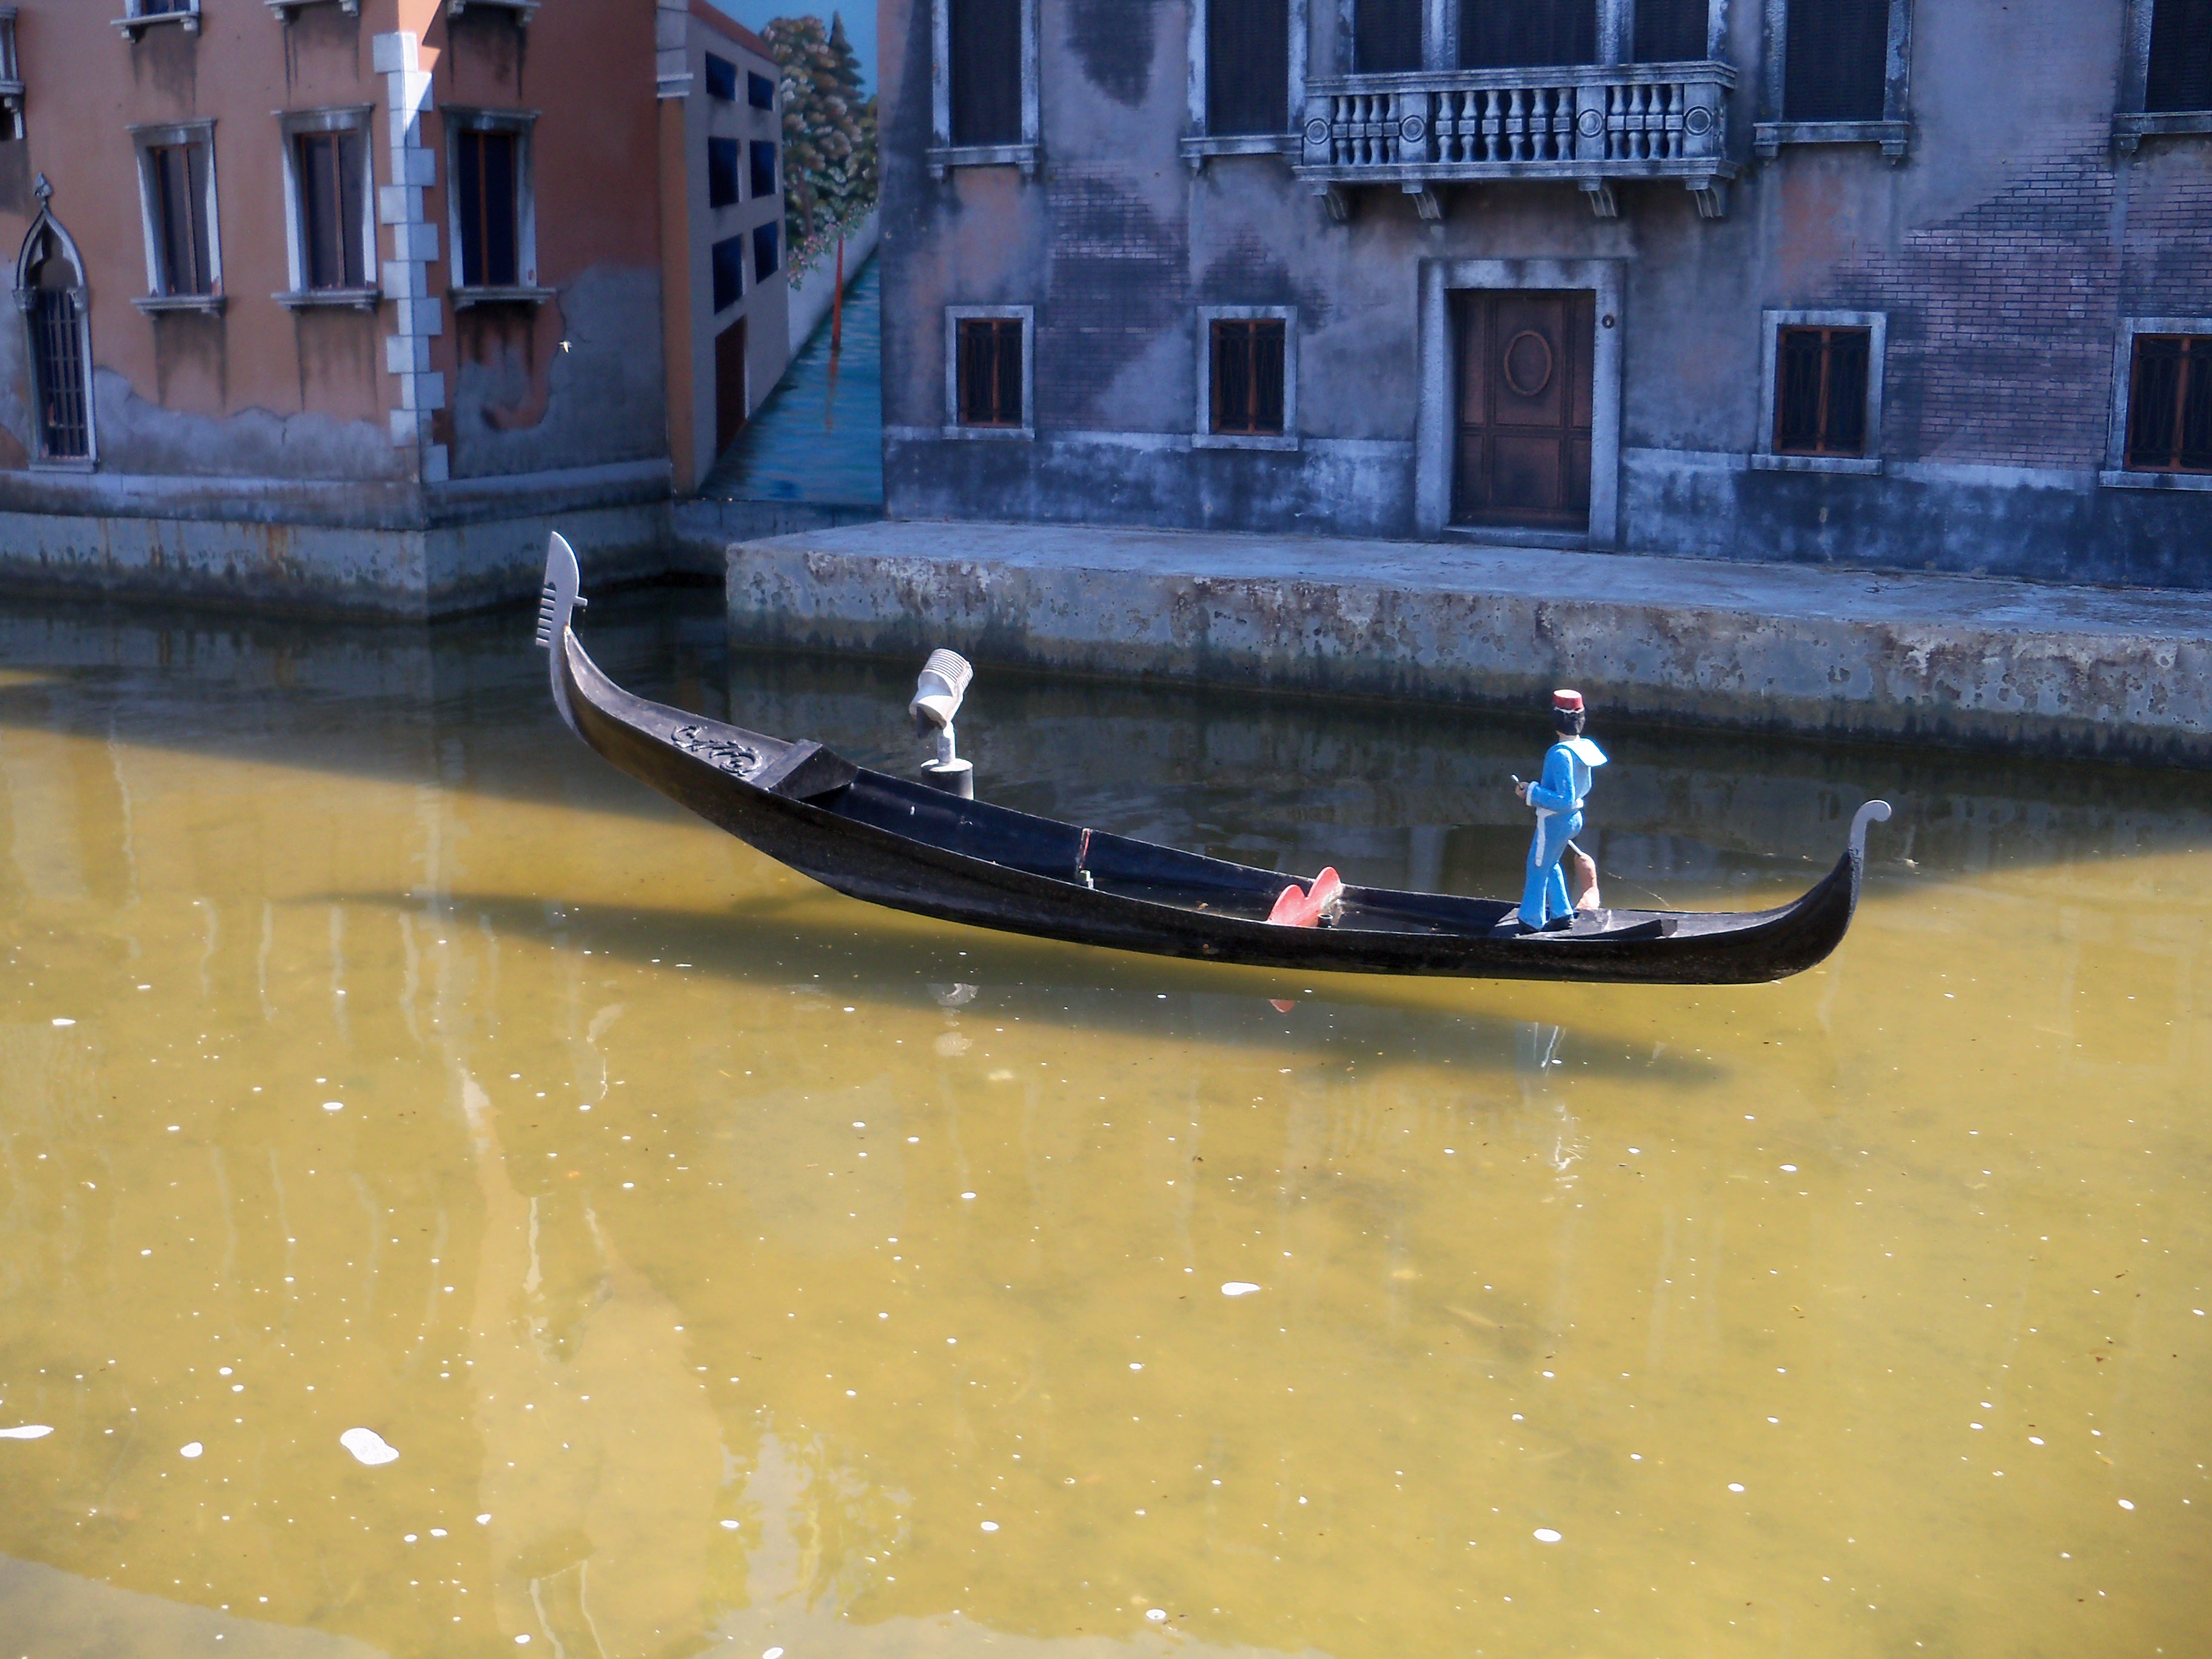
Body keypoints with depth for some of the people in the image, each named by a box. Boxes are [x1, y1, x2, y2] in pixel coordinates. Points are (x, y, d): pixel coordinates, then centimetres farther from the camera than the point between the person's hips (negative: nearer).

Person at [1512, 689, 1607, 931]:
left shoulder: (1561, 754, -28)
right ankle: (1562, 913, 33)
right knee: (1550, 865, 26)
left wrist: (1531, 792, -23)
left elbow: (1565, 800, -29)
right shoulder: (1585, 747, -1)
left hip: (1555, 821, -9)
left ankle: (1531, 920, 23)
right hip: (1574, 818, 9)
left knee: (1538, 868, 10)